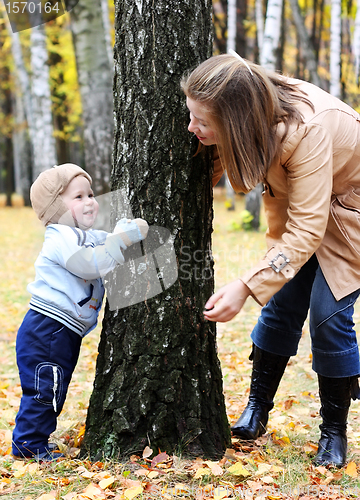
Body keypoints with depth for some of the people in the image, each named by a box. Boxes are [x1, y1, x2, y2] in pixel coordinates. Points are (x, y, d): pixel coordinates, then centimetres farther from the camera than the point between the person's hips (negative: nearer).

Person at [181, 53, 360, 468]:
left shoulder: (308, 130, -41)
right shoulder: (243, 118, -21)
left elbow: (307, 228, -41)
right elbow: (208, 170, -2)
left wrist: (245, 287, -47)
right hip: (297, 200, 6)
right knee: (281, 303, 4)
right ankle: (257, 409, 17)